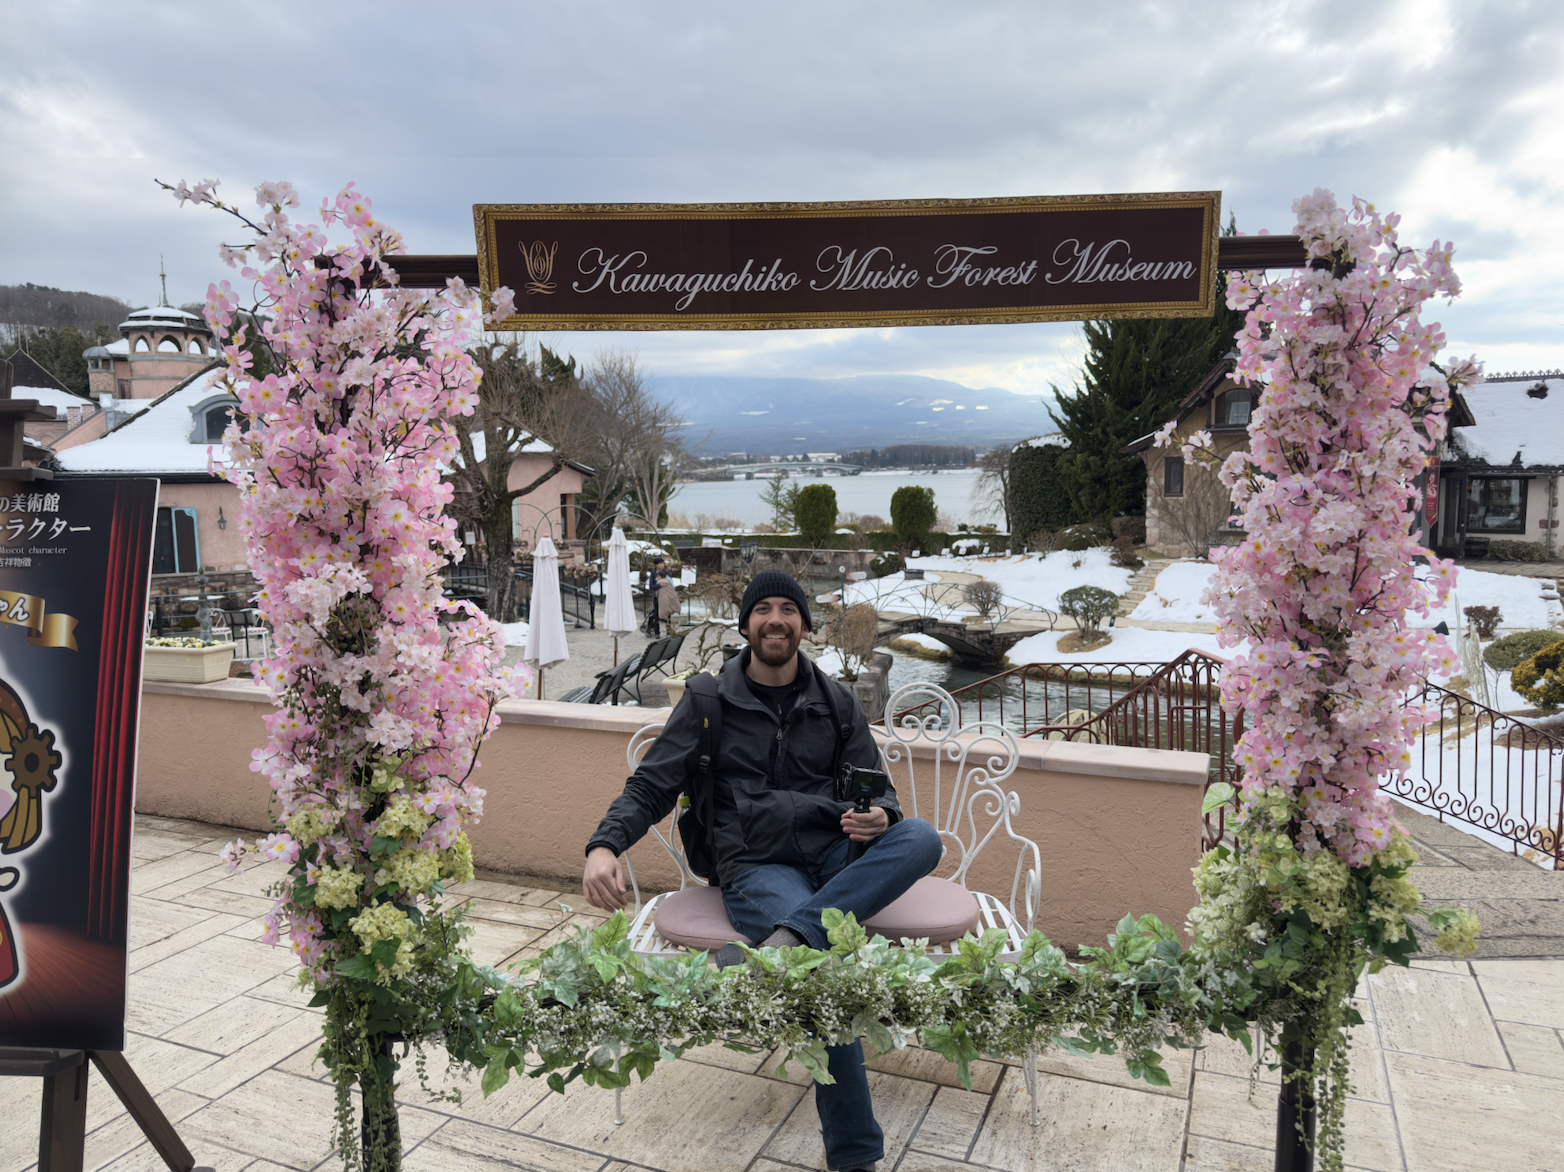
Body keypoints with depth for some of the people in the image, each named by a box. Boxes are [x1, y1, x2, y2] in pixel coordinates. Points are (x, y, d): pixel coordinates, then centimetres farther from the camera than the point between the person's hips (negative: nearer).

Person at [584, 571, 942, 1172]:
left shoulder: (836, 704, 15)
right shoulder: (710, 703, 8)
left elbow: (876, 788, 18)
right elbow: (651, 786, 5)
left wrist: (879, 817, -9)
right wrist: (604, 845, -15)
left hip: (836, 855, 4)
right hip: (757, 867, -3)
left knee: (920, 836, -28)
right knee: (826, 954, -33)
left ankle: (782, 943, -42)